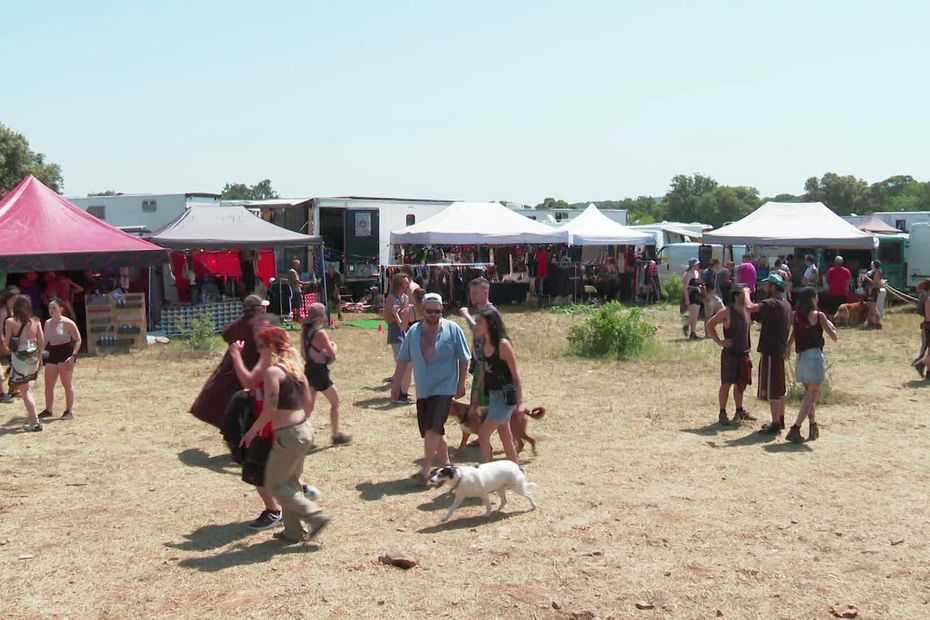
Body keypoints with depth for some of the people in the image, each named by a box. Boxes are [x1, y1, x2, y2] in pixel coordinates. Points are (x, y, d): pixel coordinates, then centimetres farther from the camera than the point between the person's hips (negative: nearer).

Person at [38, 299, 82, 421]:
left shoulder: (67, 323, -11)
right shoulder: (48, 323, 9)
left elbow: (78, 340, -10)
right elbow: (45, 341, 19)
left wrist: (73, 355, -18)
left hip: (65, 353, -7)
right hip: (52, 354, 7)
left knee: (67, 383, -2)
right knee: (49, 384, 8)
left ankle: (69, 411, 5)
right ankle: (48, 410, 19)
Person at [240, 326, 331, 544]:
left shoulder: (272, 371, -15)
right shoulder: (295, 367, 9)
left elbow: (270, 409, -18)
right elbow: (309, 402, 13)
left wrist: (252, 431, -6)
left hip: (289, 435, -9)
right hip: (305, 429, 9)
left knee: (275, 484, 6)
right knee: (290, 482, 19)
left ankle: (316, 516, 1)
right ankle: (293, 531, 26)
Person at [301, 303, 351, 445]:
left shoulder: (304, 333, 4)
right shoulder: (321, 333, -19)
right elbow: (332, 355, -18)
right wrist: (334, 345, 1)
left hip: (308, 370, 7)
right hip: (320, 372, -7)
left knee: (309, 405, 14)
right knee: (335, 402, 9)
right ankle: (336, 436, 15)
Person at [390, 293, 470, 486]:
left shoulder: (453, 330, -5)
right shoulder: (413, 332, 4)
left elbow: (463, 359, 0)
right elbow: (403, 360, 8)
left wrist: (461, 384, -1)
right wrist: (396, 384, 7)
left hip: (444, 388, -4)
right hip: (422, 389, 5)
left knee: (433, 428, -15)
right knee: (433, 431, 11)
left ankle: (425, 470, -13)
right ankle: (445, 464, 29)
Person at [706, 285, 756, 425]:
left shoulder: (747, 311, 7)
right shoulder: (727, 312, -12)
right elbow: (710, 324, -9)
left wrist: (748, 347, 15)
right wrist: (719, 342, -13)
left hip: (744, 354, 6)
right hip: (730, 353, -6)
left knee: (741, 384, 14)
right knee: (726, 384, -4)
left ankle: (740, 411, 26)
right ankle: (722, 414, 3)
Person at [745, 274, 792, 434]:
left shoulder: (771, 303, -19)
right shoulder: (786, 304, 13)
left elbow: (750, 307, -34)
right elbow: (791, 327, 21)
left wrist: (746, 293, -15)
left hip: (770, 351, -10)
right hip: (780, 350, 10)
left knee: (771, 389, -5)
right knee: (779, 388, 18)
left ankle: (775, 424, -2)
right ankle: (780, 420, 27)